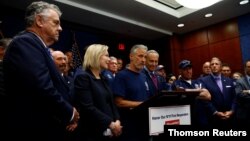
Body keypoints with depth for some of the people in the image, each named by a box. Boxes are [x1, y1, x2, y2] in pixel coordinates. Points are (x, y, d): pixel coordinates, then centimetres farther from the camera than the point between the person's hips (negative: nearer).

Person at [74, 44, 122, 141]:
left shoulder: (103, 79, 13)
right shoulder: (82, 77, -12)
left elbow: (111, 103, 11)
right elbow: (88, 108, -20)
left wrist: (117, 120, -5)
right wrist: (110, 124, -17)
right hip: (92, 133, -7)